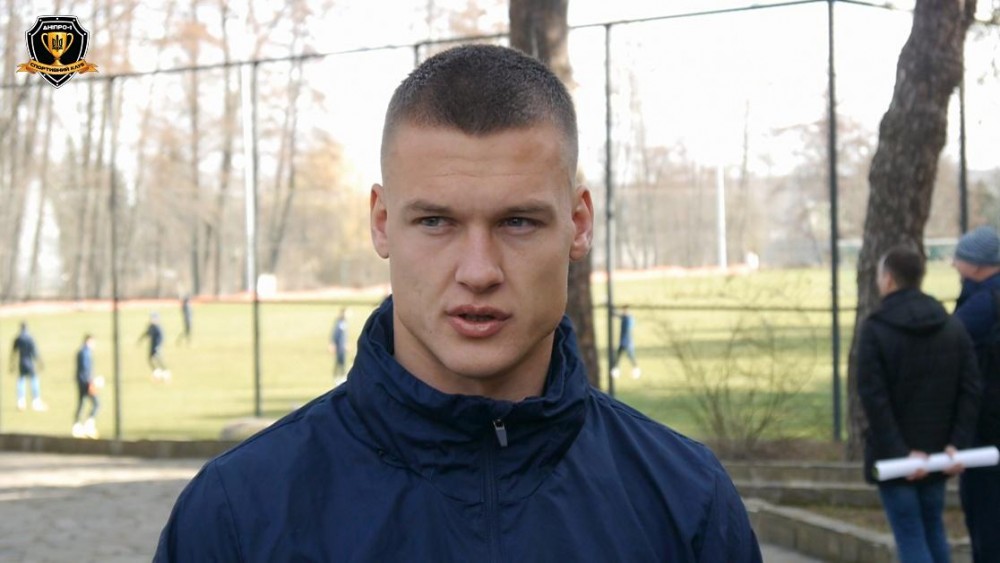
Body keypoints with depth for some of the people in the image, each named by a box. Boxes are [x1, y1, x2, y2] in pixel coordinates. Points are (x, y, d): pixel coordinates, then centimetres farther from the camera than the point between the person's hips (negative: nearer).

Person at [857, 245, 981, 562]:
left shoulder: (874, 330, -11)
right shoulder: (953, 328, 5)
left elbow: (873, 397, -18)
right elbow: (970, 390, -2)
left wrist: (899, 452, -18)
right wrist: (957, 443, -6)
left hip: (894, 455, -5)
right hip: (937, 452, 5)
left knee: (910, 536, -1)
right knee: (933, 530, 18)